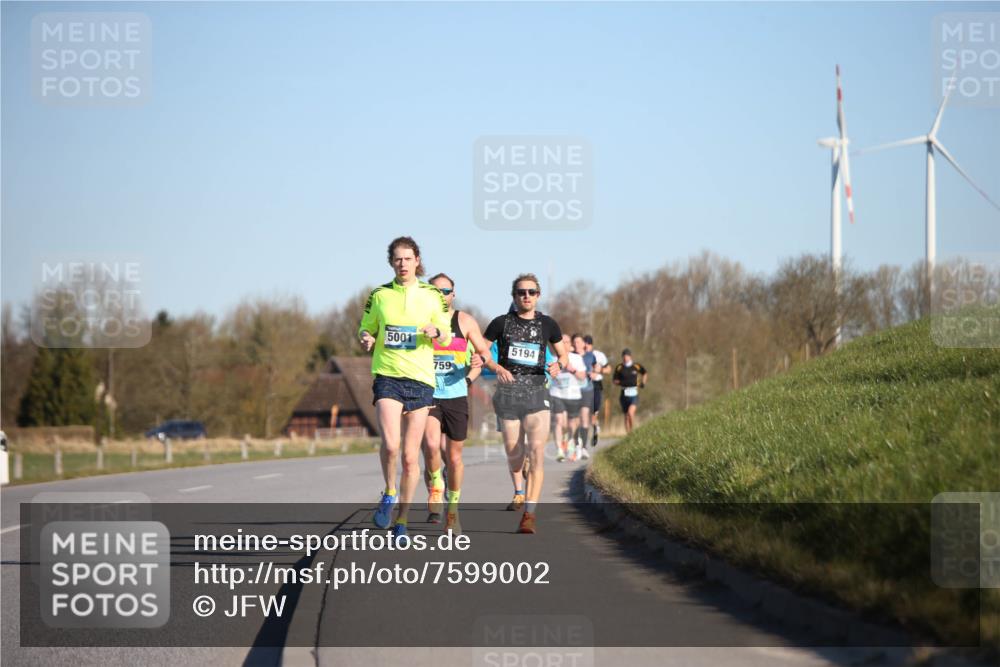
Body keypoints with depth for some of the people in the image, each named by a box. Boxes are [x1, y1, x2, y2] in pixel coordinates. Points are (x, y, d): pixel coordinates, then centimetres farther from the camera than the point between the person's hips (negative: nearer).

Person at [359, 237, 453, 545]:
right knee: (390, 444, -23)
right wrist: (367, 340, -9)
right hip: (387, 376, -1)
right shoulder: (379, 295, 6)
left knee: (410, 456, 2)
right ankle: (389, 494, 5)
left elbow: (447, 338, 9)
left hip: (420, 380, 1)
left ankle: (402, 520, 17)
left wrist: (435, 332, -14)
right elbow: (365, 329, 15)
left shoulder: (432, 296, 5)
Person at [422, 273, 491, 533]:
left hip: (456, 396, 1)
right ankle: (435, 489, 1)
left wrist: (472, 371, -14)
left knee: (454, 455, 8)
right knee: (431, 444, -25)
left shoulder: (465, 321, 3)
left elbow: (484, 352, 7)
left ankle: (453, 511, 23)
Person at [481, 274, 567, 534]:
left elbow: (563, 355, 17)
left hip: (536, 394, 0)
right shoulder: (501, 323, 3)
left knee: (536, 450, -18)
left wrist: (559, 365, -7)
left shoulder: (547, 324, 7)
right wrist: (497, 368, -13)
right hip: (507, 393, 0)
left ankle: (529, 515, -21)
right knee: (513, 452, 6)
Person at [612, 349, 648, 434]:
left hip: (634, 394, -2)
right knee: (626, 416, 6)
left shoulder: (637, 366, 1)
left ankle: (633, 431, -8)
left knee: (631, 412, -21)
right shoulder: (619, 368, 1)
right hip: (624, 394, 2)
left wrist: (643, 382, 6)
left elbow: (645, 373, 20)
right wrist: (621, 382, -11)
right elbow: (614, 380, 8)